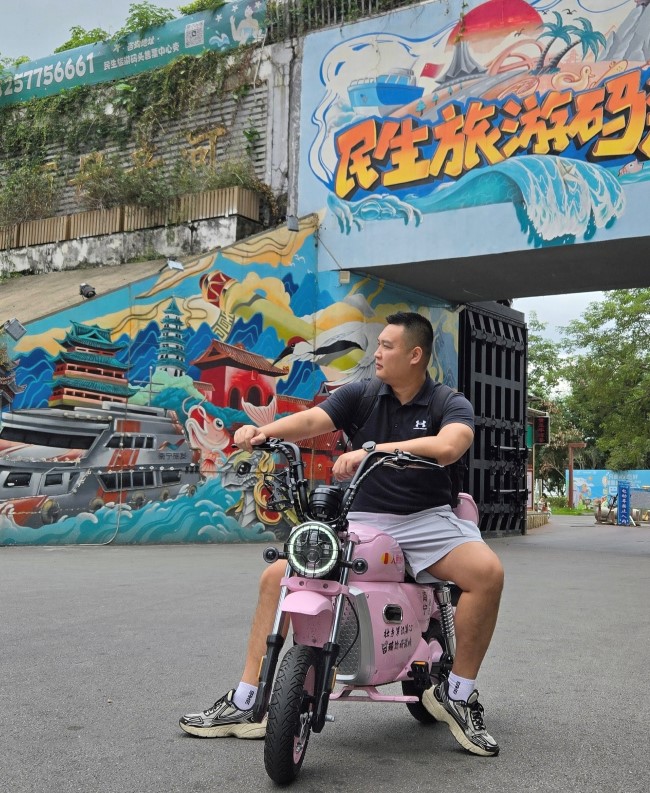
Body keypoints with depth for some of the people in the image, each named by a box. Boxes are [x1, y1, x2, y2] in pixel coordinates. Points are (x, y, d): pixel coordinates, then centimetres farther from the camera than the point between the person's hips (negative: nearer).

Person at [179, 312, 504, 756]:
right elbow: (312, 420, -11)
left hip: (426, 519, -2)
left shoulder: (451, 405, -3)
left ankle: (458, 694, -11)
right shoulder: (360, 396, 6)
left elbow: (448, 446, -26)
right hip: (361, 519, 3)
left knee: (488, 571, -30)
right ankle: (244, 704, 1)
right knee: (276, 576, -10)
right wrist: (263, 431, -32)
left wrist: (374, 451, -39)